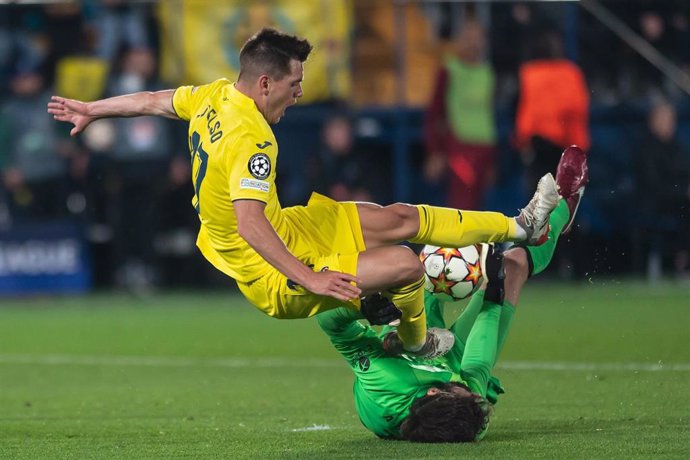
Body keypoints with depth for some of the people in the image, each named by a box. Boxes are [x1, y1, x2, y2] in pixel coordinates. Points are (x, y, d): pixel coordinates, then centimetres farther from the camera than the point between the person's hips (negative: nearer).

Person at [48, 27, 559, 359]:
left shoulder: (215, 95, -3)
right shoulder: (251, 140, -31)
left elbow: (157, 100, 15)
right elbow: (249, 224, -38)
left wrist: (91, 109, 31)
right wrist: (307, 277, -38)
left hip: (285, 229, 11)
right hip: (274, 281, -11)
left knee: (401, 218, 10)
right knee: (407, 264, -15)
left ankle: (520, 226, 23)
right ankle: (418, 343, 18)